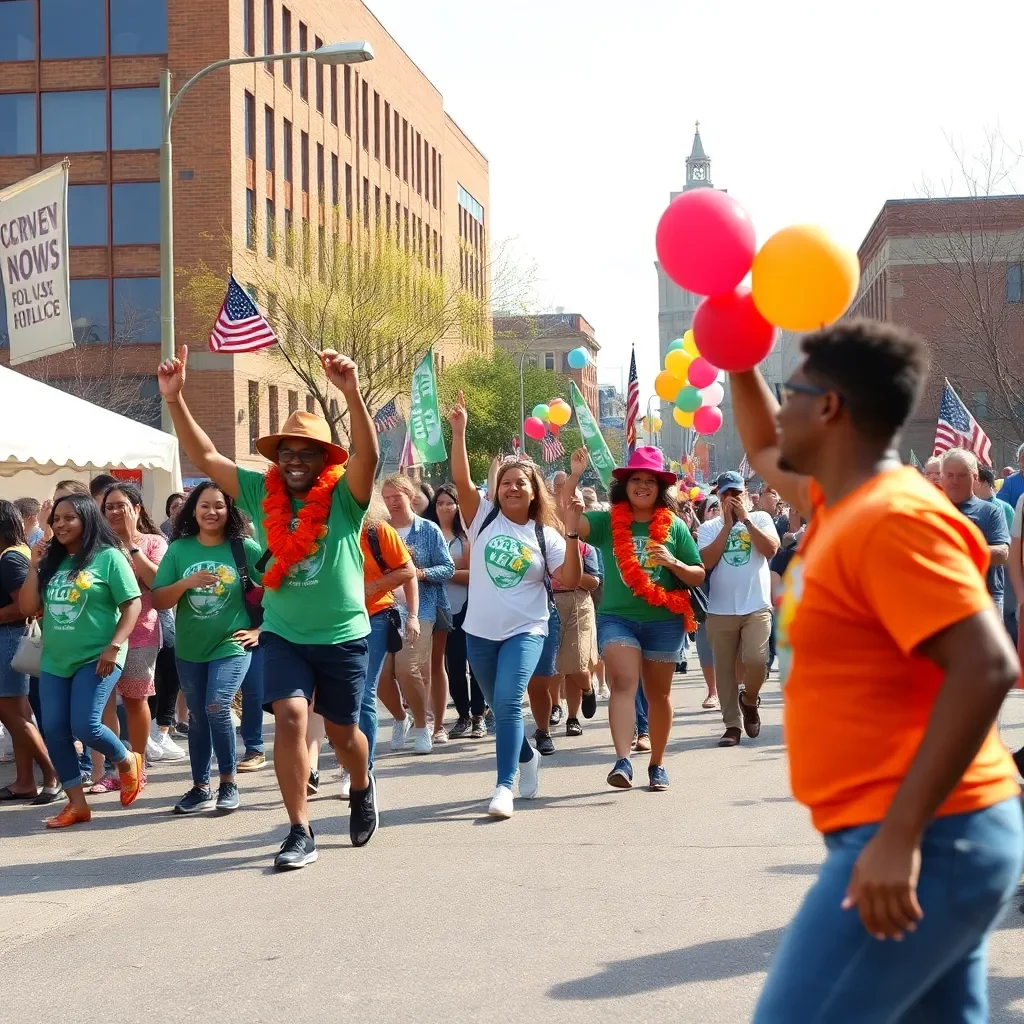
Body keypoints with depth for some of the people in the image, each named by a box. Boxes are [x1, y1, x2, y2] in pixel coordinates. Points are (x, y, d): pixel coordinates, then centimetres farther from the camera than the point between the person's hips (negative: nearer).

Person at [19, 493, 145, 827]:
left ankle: (128, 761, 15)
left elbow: (133, 605, -9)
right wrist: (34, 567, 1)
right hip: (55, 662, 7)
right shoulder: (52, 561, 11)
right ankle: (77, 804, 13)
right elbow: (28, 609, 10)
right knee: (54, 732, 1)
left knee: (85, 727, -15)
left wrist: (113, 647, -17)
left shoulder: (109, 557, -6)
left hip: (96, 659, -6)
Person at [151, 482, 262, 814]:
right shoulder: (179, 550, -1)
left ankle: (229, 782, -4)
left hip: (232, 645, -3)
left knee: (217, 707, -20)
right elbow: (157, 601, -3)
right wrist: (186, 583, -20)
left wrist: (260, 629, -5)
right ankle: (201, 788, 23)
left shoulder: (244, 548, -7)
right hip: (189, 650, 4)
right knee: (197, 718, 11)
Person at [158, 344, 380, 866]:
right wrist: (175, 400, -16)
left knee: (342, 731, 12)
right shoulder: (262, 494, -1)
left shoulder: (344, 495, -10)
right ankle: (300, 832, -8)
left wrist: (351, 392, -44)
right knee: (289, 717, -16)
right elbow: (205, 458, -4)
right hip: (283, 635, 2)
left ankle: (362, 789, 45)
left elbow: (369, 453, -28)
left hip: (343, 636, -1)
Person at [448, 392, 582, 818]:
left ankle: (504, 786, -19)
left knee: (508, 703, -20)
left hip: (525, 631, -2)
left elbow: (570, 580, -9)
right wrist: (458, 432, -21)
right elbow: (462, 480, -12)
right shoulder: (483, 516, 1)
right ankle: (527, 757, 42)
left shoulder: (545, 535, 0)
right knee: (501, 708, 15)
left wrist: (572, 532, -17)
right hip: (480, 631, 3)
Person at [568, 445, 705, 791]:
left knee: (658, 693, 11)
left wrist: (672, 562, -12)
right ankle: (622, 761, -27)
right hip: (617, 618, -1)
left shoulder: (674, 526, 4)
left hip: (664, 620, 1)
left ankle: (657, 764, 23)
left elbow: (698, 577, 7)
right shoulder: (607, 523, 3)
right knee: (623, 683, -20)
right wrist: (575, 475, -17)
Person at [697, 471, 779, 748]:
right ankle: (732, 725, 13)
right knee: (724, 669, 3)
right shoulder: (709, 528, 7)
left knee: (756, 660, -15)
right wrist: (728, 525, -8)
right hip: (720, 610, 1)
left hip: (757, 606, -1)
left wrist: (745, 518, -9)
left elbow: (771, 549, -10)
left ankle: (749, 700, 15)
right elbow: (706, 561, -9)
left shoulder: (760, 518, 7)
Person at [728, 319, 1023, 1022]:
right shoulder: (845, 503, 13)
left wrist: (900, 836, -28)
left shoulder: (892, 519, -18)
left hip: (923, 844, -10)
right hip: (939, 837, 10)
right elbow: (766, 456, 36)